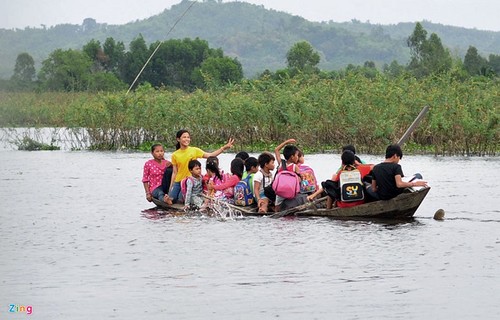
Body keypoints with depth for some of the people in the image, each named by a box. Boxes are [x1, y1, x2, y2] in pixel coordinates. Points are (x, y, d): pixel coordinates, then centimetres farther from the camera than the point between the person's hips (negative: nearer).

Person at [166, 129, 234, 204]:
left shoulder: (194, 150, -2)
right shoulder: (175, 155, 3)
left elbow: (210, 155, -8)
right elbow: (174, 172, 6)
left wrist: (224, 147, -18)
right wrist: (171, 187, 4)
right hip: (178, 181, 2)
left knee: (181, 200, -11)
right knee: (170, 200, -5)